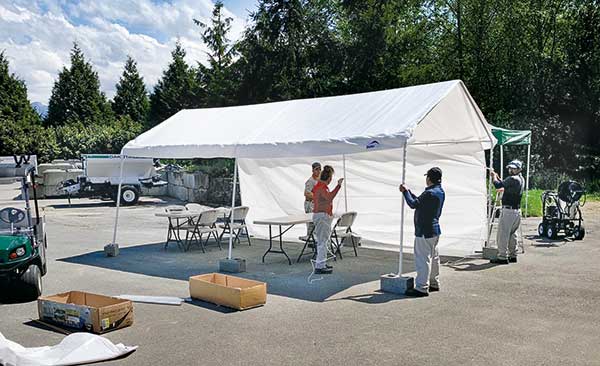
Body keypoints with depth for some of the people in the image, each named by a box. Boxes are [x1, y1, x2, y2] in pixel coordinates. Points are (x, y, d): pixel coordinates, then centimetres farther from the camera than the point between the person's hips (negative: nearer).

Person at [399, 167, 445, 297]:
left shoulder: (430, 193, -22)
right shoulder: (440, 192, 10)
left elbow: (413, 204, -18)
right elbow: (419, 201, 16)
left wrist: (405, 191, -6)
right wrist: (408, 191, 16)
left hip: (424, 231, -10)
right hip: (434, 230, 10)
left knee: (423, 258, -6)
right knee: (433, 257, 18)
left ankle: (422, 288, -3)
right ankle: (434, 283, 29)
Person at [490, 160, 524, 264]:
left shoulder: (513, 179, -16)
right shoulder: (521, 179, 13)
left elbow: (498, 185, -16)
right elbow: (505, 185, 20)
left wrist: (494, 176, 0)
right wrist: (497, 177, 14)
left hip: (508, 210, -9)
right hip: (517, 211, 9)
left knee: (502, 234, -4)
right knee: (512, 234, 16)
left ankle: (502, 257, -3)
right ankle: (512, 256, 22)